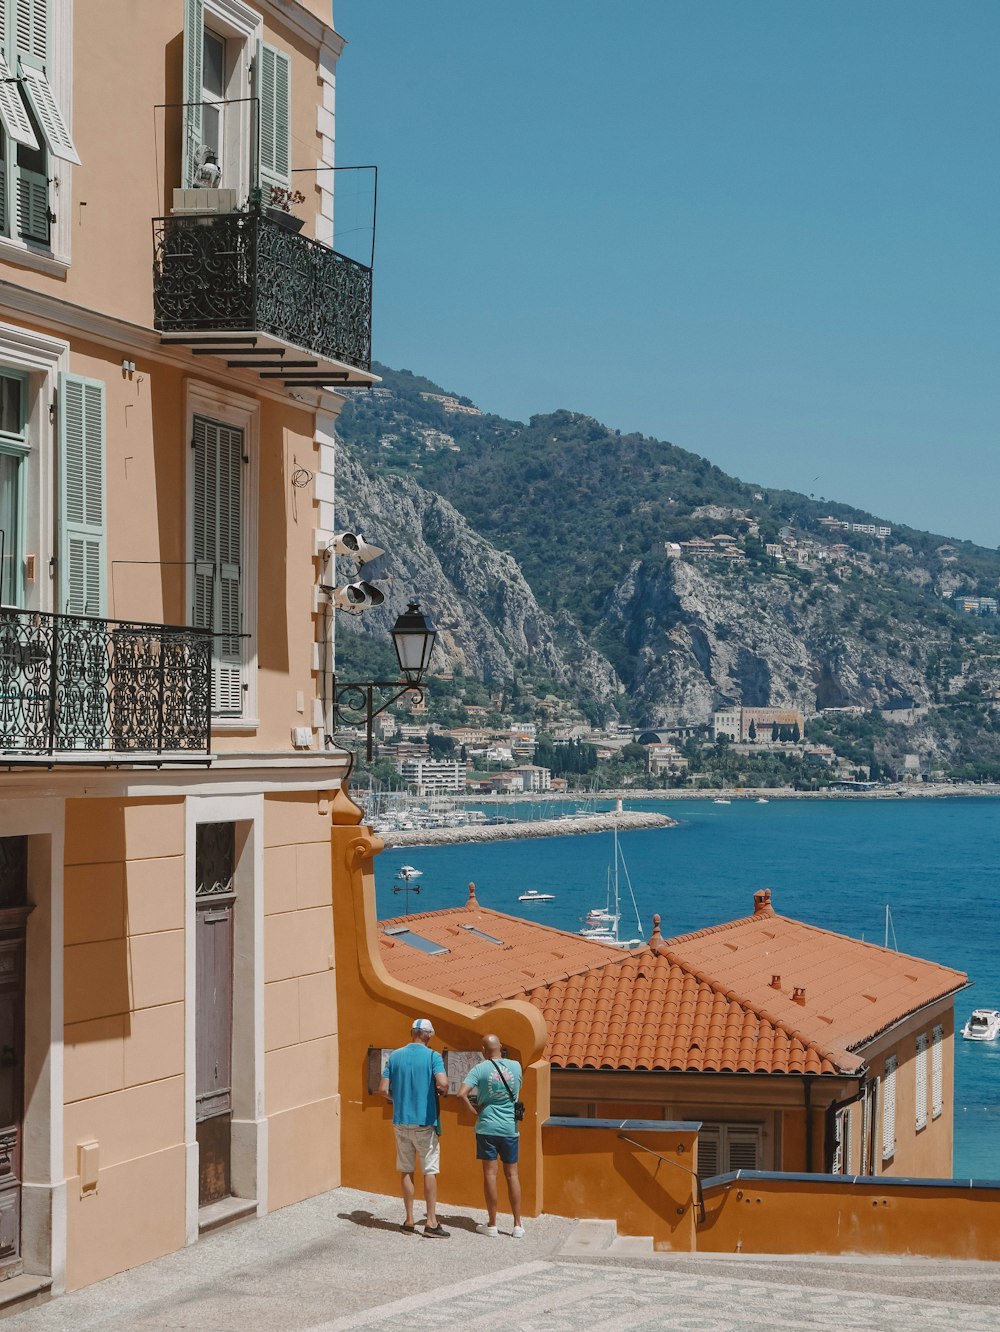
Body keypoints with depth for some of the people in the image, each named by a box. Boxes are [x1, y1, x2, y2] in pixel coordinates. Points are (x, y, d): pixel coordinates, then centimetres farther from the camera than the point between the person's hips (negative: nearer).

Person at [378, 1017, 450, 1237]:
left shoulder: (395, 1056, 3)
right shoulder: (432, 1056, -8)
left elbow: (383, 1090, -1)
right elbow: (442, 1082, -24)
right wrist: (442, 1091, -2)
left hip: (401, 1121, 3)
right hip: (425, 1121, -3)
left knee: (406, 1171, 10)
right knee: (429, 1171, 3)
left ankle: (410, 1221, 12)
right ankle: (431, 1222, 0)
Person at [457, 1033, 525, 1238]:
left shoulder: (480, 1069, -8)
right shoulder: (516, 1066, 1)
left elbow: (462, 1093, -18)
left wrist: (474, 1110, -3)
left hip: (487, 1127, -2)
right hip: (510, 1127, 2)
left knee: (490, 1174, 3)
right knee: (512, 1175, 9)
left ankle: (492, 1225, 6)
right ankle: (517, 1225, 10)